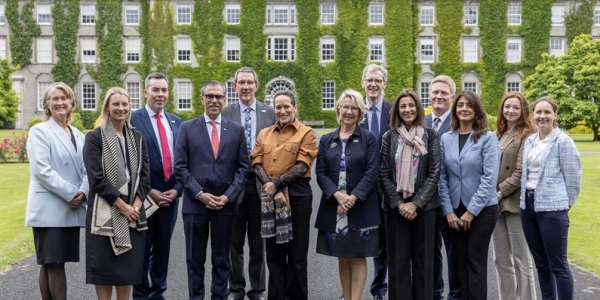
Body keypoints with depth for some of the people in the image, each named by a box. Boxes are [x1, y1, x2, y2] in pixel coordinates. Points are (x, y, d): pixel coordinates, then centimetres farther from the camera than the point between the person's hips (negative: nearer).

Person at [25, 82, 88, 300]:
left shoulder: (77, 134, 15)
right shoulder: (39, 131, -3)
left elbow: (86, 168, 10)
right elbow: (42, 170, -14)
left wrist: (83, 192, -9)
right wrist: (71, 193, -16)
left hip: (72, 209, 6)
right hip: (49, 209, -6)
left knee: (54, 263, 11)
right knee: (52, 263, -2)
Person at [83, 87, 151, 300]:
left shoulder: (137, 138, 11)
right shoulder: (94, 137, -3)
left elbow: (144, 175, 7)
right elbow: (96, 178, -11)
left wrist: (136, 204, -7)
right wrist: (122, 205, -14)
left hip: (134, 211, 4)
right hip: (106, 211, -4)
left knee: (129, 266, 8)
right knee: (104, 266, 1)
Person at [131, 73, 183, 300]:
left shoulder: (177, 122, 11)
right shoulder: (132, 119, -5)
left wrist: (176, 189, -2)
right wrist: (148, 191, -12)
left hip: (170, 196, 4)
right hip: (144, 196, -4)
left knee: (163, 248, 13)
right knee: (142, 249, 7)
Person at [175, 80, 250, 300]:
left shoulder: (236, 130, 7)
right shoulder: (187, 128, 3)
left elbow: (243, 167, 4)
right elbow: (181, 167, -1)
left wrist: (228, 196, -8)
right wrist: (200, 194, -11)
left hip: (226, 203, 1)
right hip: (195, 202, -1)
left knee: (221, 258, 10)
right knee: (195, 258, 8)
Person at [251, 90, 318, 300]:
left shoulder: (306, 133, 1)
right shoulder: (264, 134, 13)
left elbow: (302, 166, -9)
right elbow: (256, 163, 3)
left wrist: (276, 184, -16)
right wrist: (272, 190, -12)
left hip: (297, 197, -4)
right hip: (270, 199, 4)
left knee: (297, 255, 4)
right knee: (274, 254, 11)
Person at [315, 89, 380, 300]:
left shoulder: (369, 138, 2)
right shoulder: (326, 140, 10)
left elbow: (371, 172, -6)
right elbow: (320, 173, 3)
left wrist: (353, 198, -18)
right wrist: (337, 195, -14)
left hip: (361, 208, -3)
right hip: (333, 207, 3)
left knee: (358, 257, 1)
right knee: (342, 258, 10)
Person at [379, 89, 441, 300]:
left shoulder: (431, 136, 1)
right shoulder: (389, 137, 4)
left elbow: (434, 173, -4)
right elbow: (384, 175, 0)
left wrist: (415, 203, -11)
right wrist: (398, 204, -9)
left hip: (423, 207, -1)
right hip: (395, 207, 1)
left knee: (423, 259, 7)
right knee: (397, 260, 6)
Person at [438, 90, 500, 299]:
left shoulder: (487, 138, -7)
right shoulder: (446, 139, 3)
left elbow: (490, 178, -13)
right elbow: (442, 177, 3)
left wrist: (471, 211, -14)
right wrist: (448, 210, -4)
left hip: (482, 209, -4)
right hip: (455, 209, 4)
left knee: (476, 262, 2)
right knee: (459, 261, 10)